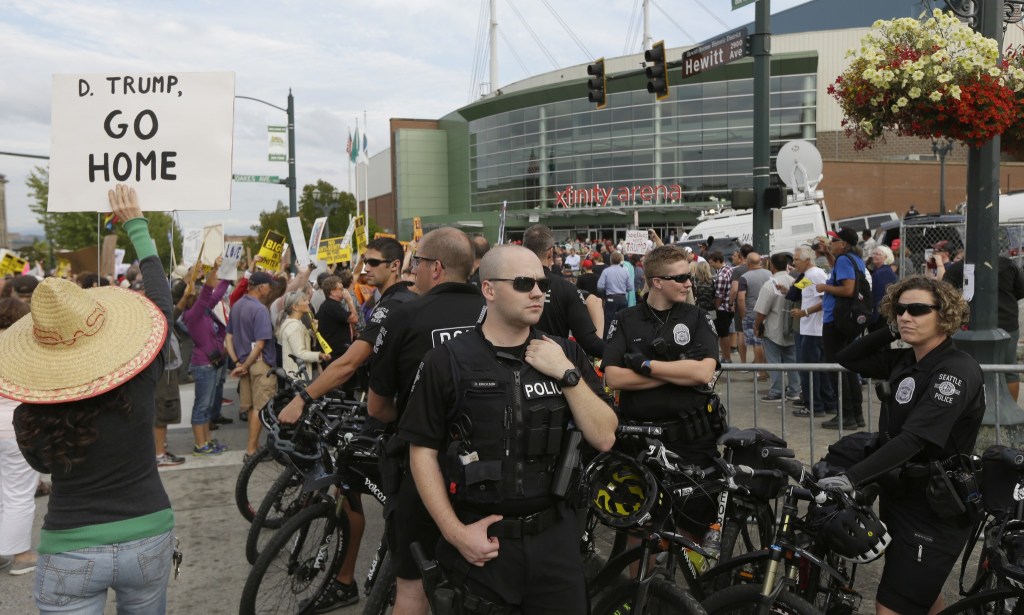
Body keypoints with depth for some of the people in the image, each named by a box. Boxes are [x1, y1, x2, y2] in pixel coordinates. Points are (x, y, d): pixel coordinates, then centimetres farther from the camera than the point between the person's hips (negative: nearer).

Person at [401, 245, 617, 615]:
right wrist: (455, 532, -11)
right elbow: (422, 451, -4)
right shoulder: (447, 362, -6)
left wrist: (567, 374, -13)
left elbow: (604, 439, -2)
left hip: (555, 537, 3)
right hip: (480, 542, -2)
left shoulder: (566, 355, 4)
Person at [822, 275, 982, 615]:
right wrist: (890, 331, -3)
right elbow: (847, 359, 9)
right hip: (900, 496, 8)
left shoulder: (956, 371, -21)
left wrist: (852, 477, -37)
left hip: (935, 511, -8)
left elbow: (913, 439, -31)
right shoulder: (905, 361, 3)